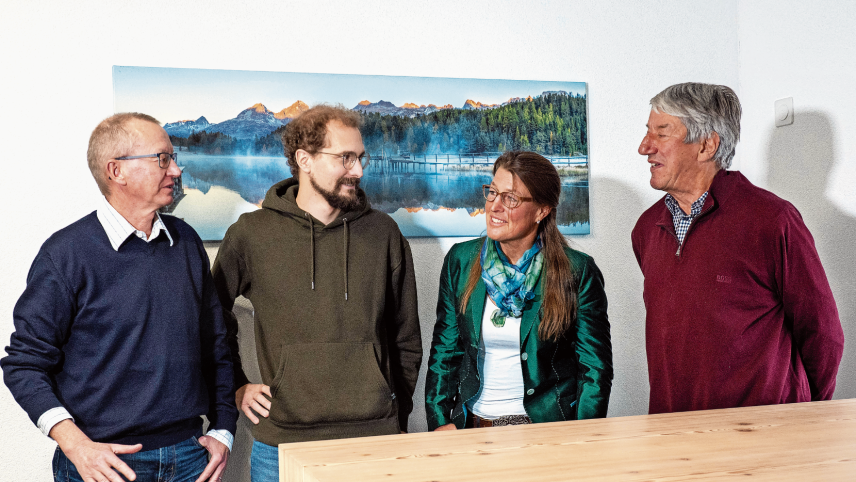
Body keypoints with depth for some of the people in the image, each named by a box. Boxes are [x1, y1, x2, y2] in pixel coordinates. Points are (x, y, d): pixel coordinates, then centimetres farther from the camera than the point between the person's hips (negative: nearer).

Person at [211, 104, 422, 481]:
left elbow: (406, 338, 10)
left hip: (374, 436, 1)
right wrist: (236, 385, 6)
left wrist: (397, 414, 9)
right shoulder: (251, 234, -1)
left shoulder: (383, 233, 4)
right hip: (280, 441, -1)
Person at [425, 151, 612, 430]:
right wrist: (440, 422, 2)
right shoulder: (460, 261, 6)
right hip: (472, 425, 3)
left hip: (547, 426, -2)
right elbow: (444, 350, 12)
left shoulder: (578, 272, -4)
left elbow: (595, 368, 0)